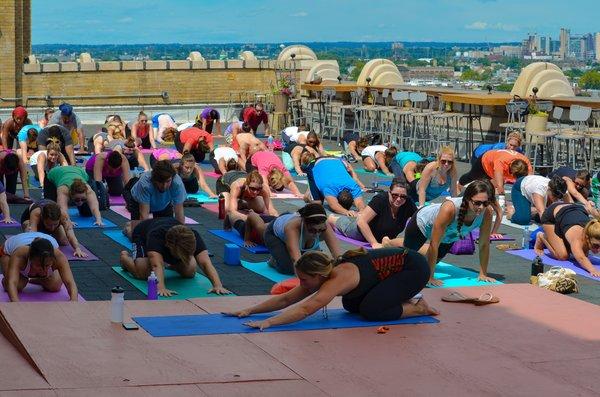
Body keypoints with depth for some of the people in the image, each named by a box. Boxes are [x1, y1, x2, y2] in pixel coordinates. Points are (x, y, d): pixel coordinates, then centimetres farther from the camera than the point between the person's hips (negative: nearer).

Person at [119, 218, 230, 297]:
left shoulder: (193, 237, -39)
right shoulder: (156, 236, -48)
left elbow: (205, 263, -49)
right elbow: (157, 265, -59)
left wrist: (218, 285, -64)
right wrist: (161, 288, -76)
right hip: (142, 236, -3)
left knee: (190, 272, -11)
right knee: (143, 272, -27)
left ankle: (169, 263, 24)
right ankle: (125, 257, 8)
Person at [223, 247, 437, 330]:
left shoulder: (339, 278, -30)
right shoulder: (323, 273, -6)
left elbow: (305, 309, -40)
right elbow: (285, 299, -4)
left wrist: (268, 323, -45)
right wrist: (249, 310, -10)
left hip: (414, 267, -9)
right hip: (397, 260, 9)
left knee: (370, 311, -19)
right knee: (351, 305, 8)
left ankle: (418, 308, 0)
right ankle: (405, 300, 17)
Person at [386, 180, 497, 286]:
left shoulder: (487, 212, -35)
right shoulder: (449, 209, -47)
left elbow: (484, 245, -22)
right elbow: (434, 244, -40)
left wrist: (483, 274, -20)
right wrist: (430, 277, -37)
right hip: (423, 223, -4)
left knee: (435, 259, 29)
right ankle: (387, 242, 53)